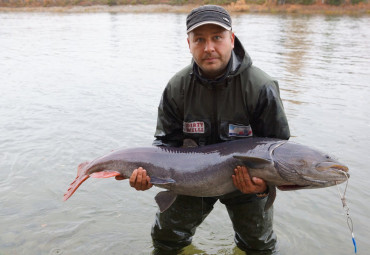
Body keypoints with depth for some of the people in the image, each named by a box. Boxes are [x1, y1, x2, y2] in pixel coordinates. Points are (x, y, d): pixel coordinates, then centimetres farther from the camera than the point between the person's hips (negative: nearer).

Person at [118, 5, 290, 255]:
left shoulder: (261, 87, -24)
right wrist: (148, 171, -26)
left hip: (247, 178, -2)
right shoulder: (177, 87, -14)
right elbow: (167, 140, -7)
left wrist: (264, 183, -34)